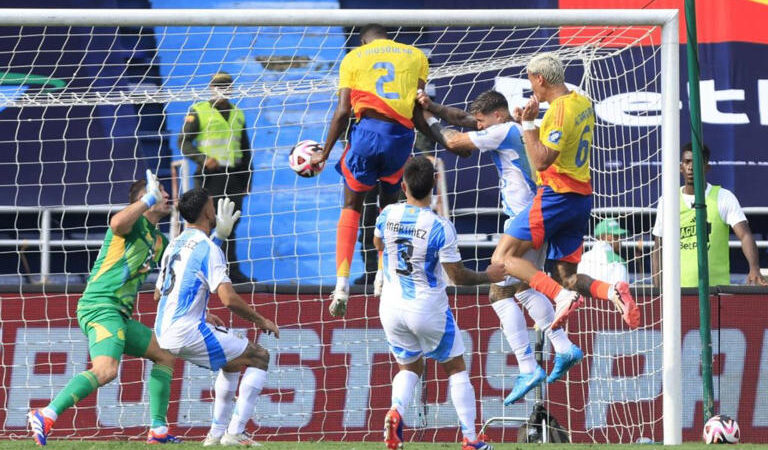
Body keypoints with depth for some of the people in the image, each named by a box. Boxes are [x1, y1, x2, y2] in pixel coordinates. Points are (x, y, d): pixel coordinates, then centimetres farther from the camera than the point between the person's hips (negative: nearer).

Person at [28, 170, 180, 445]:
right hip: (100, 307, -10)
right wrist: (149, 199, -25)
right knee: (105, 369, -30)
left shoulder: (158, 242, 22)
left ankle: (158, 430, 17)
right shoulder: (135, 223, -5)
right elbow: (117, 223, -31)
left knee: (165, 356, 18)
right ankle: (45, 417, -35)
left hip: (120, 315, 10)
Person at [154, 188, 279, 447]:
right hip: (189, 334, -9)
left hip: (164, 334, 9)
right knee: (260, 357, 2)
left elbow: (158, 294, 26)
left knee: (232, 361, 29)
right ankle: (234, 433, -6)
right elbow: (229, 299, -21)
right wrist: (261, 321, -6)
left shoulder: (174, 245, 15)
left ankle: (217, 433, 23)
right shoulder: (208, 248, -12)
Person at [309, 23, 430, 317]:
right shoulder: (415, 56, 17)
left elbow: (342, 112, 6)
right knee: (389, 205, 24)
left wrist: (325, 153, 12)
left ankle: (342, 283, -6)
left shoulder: (354, 57, 14)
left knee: (352, 206, 10)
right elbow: (418, 110, 8)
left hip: (368, 130, -1)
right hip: (402, 134, 1)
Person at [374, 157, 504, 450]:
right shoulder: (440, 227, -21)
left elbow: (377, 244, 14)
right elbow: (457, 275, -15)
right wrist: (489, 276, 2)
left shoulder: (388, 215, -8)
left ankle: (396, 410, -10)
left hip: (391, 306, 4)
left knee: (409, 367, 21)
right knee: (456, 368, 15)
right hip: (428, 308, -4)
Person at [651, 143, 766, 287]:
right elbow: (659, 249, 11)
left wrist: (754, 270, -29)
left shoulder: (724, 198, 0)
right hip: (678, 288, 2)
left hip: (716, 285, -2)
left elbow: (745, 235, -11)